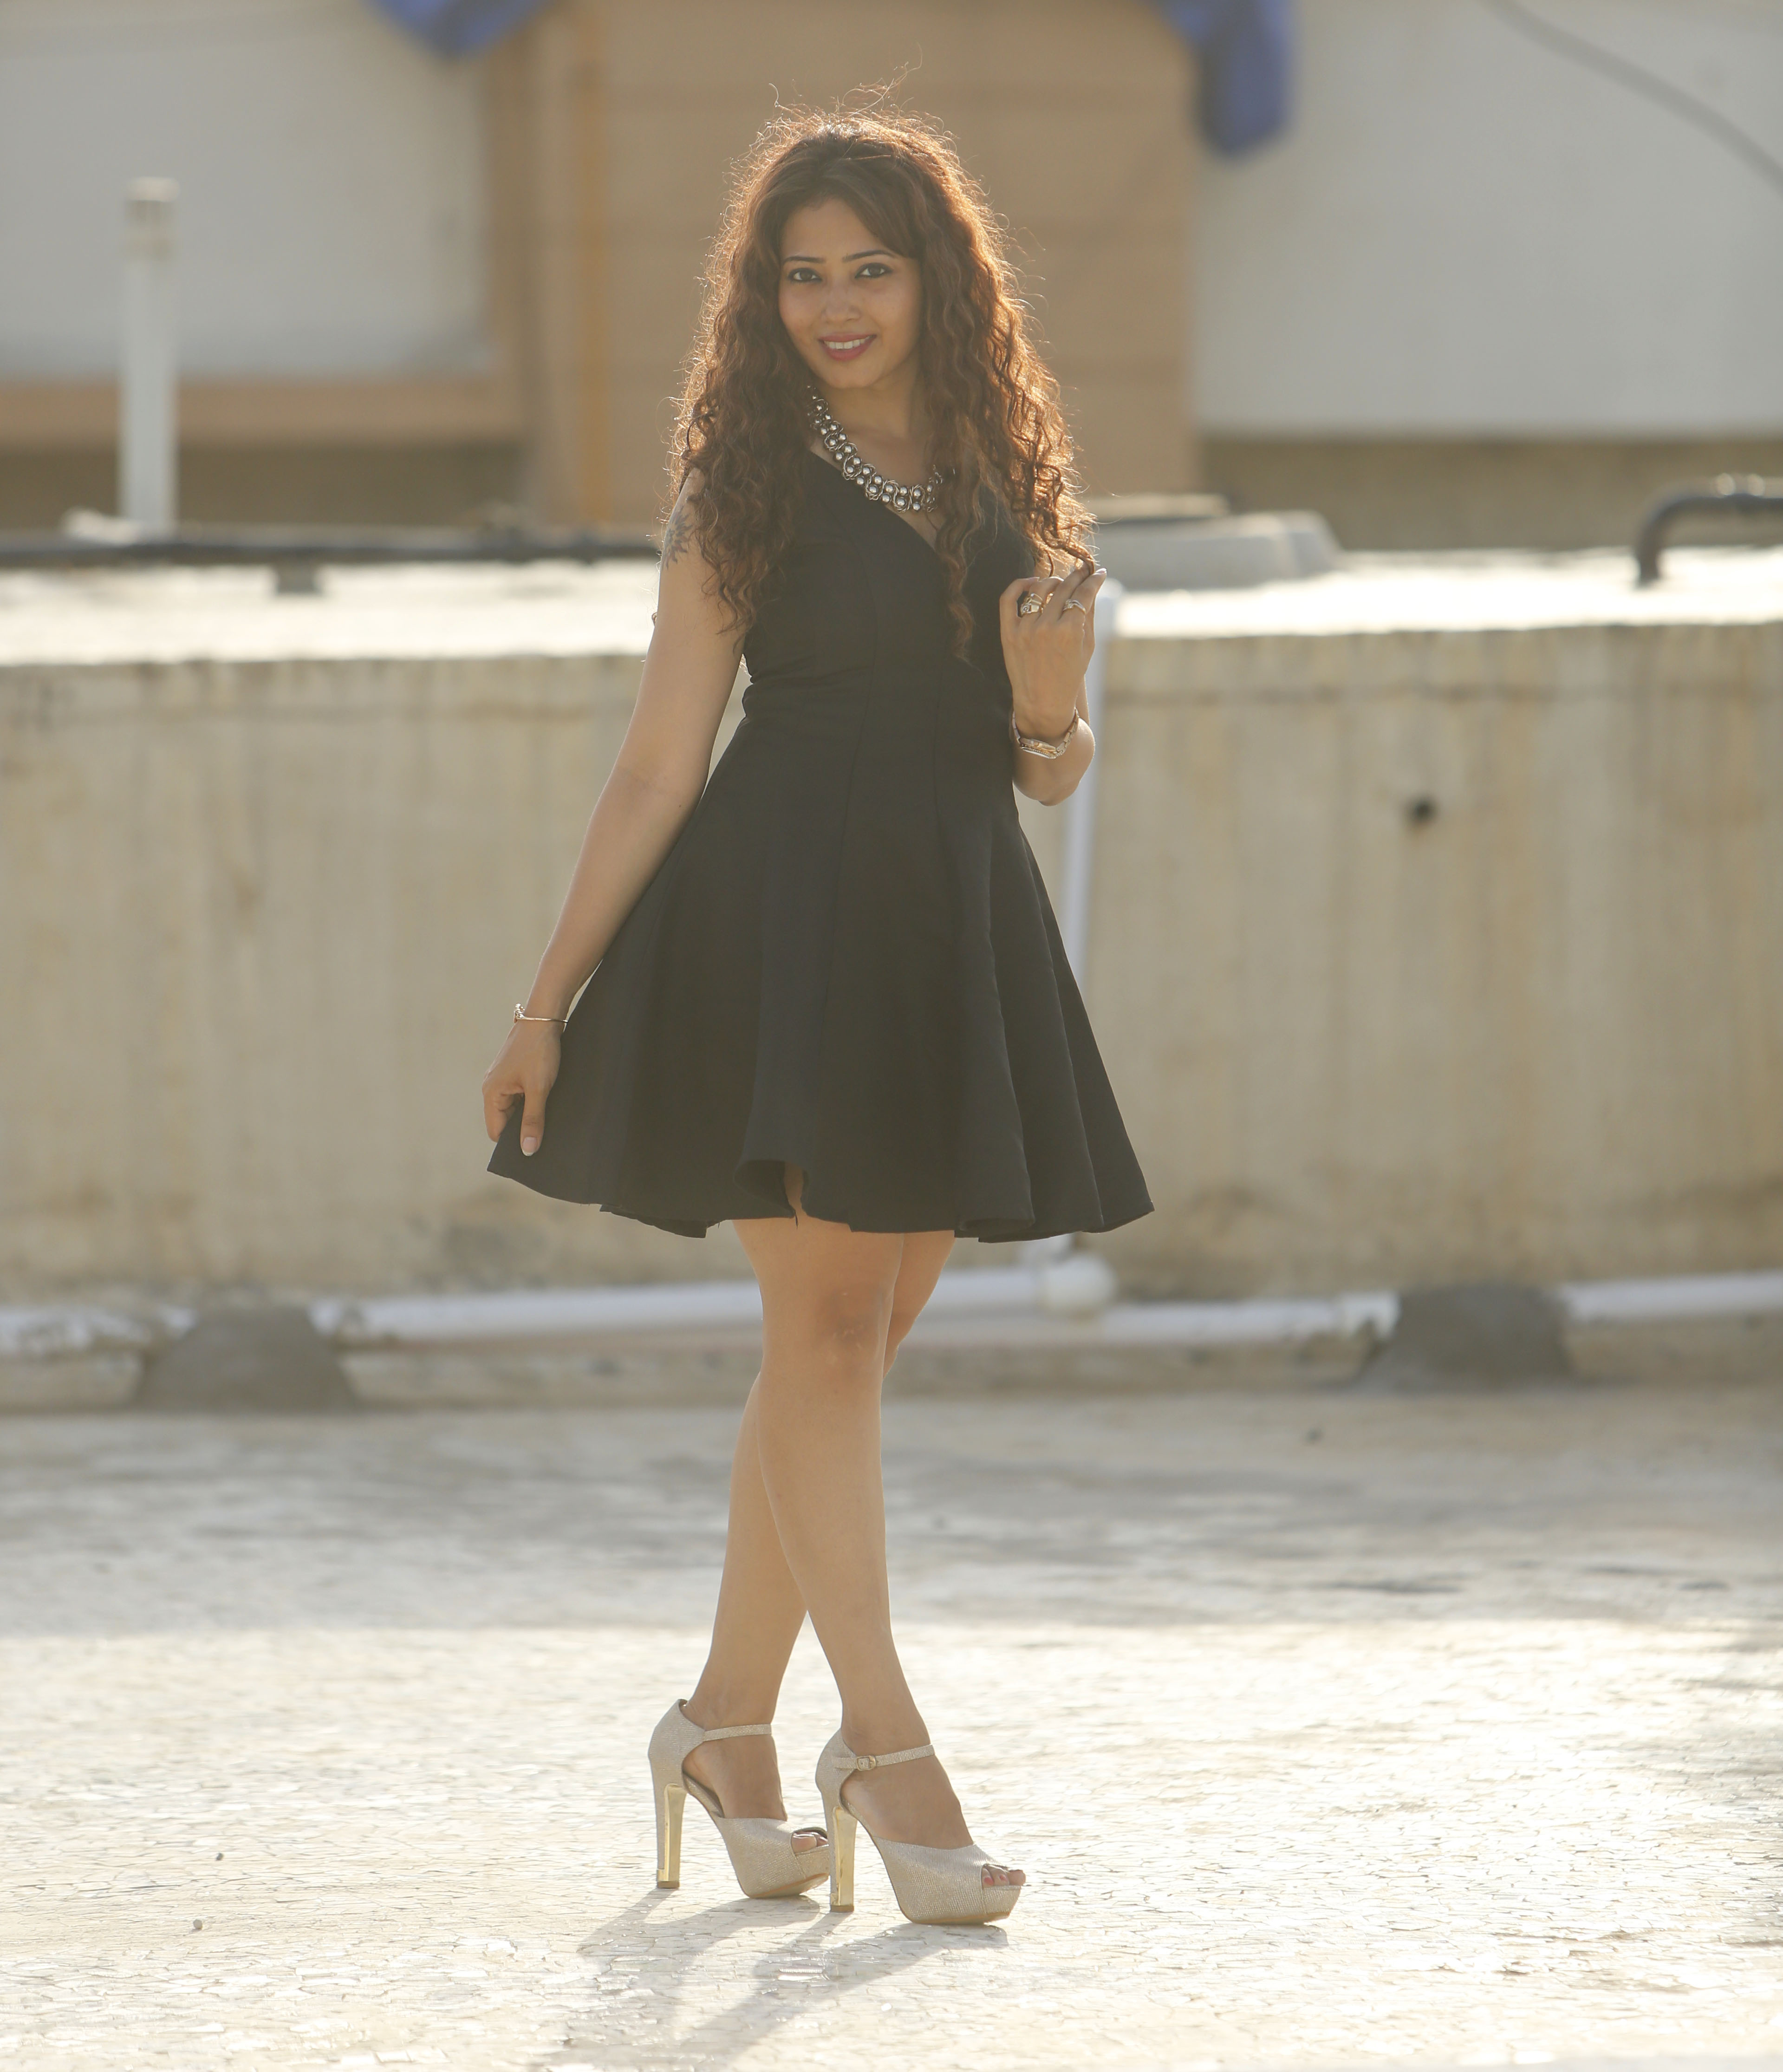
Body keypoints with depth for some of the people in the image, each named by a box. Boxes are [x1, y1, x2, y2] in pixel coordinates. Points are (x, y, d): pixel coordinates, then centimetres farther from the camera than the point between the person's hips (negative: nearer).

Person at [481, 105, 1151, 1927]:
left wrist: (1052, 709, -9)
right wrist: (550, 996, -1)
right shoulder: (748, 490, 0)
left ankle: (726, 1723, 21)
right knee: (826, 1327, -10)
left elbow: (1051, 771, 14)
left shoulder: (1008, 479, 10)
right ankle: (883, 1744, -9)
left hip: (951, 936, 5)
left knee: (845, 1348, 9)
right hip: (775, 922, -4)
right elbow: (659, 762, 1)